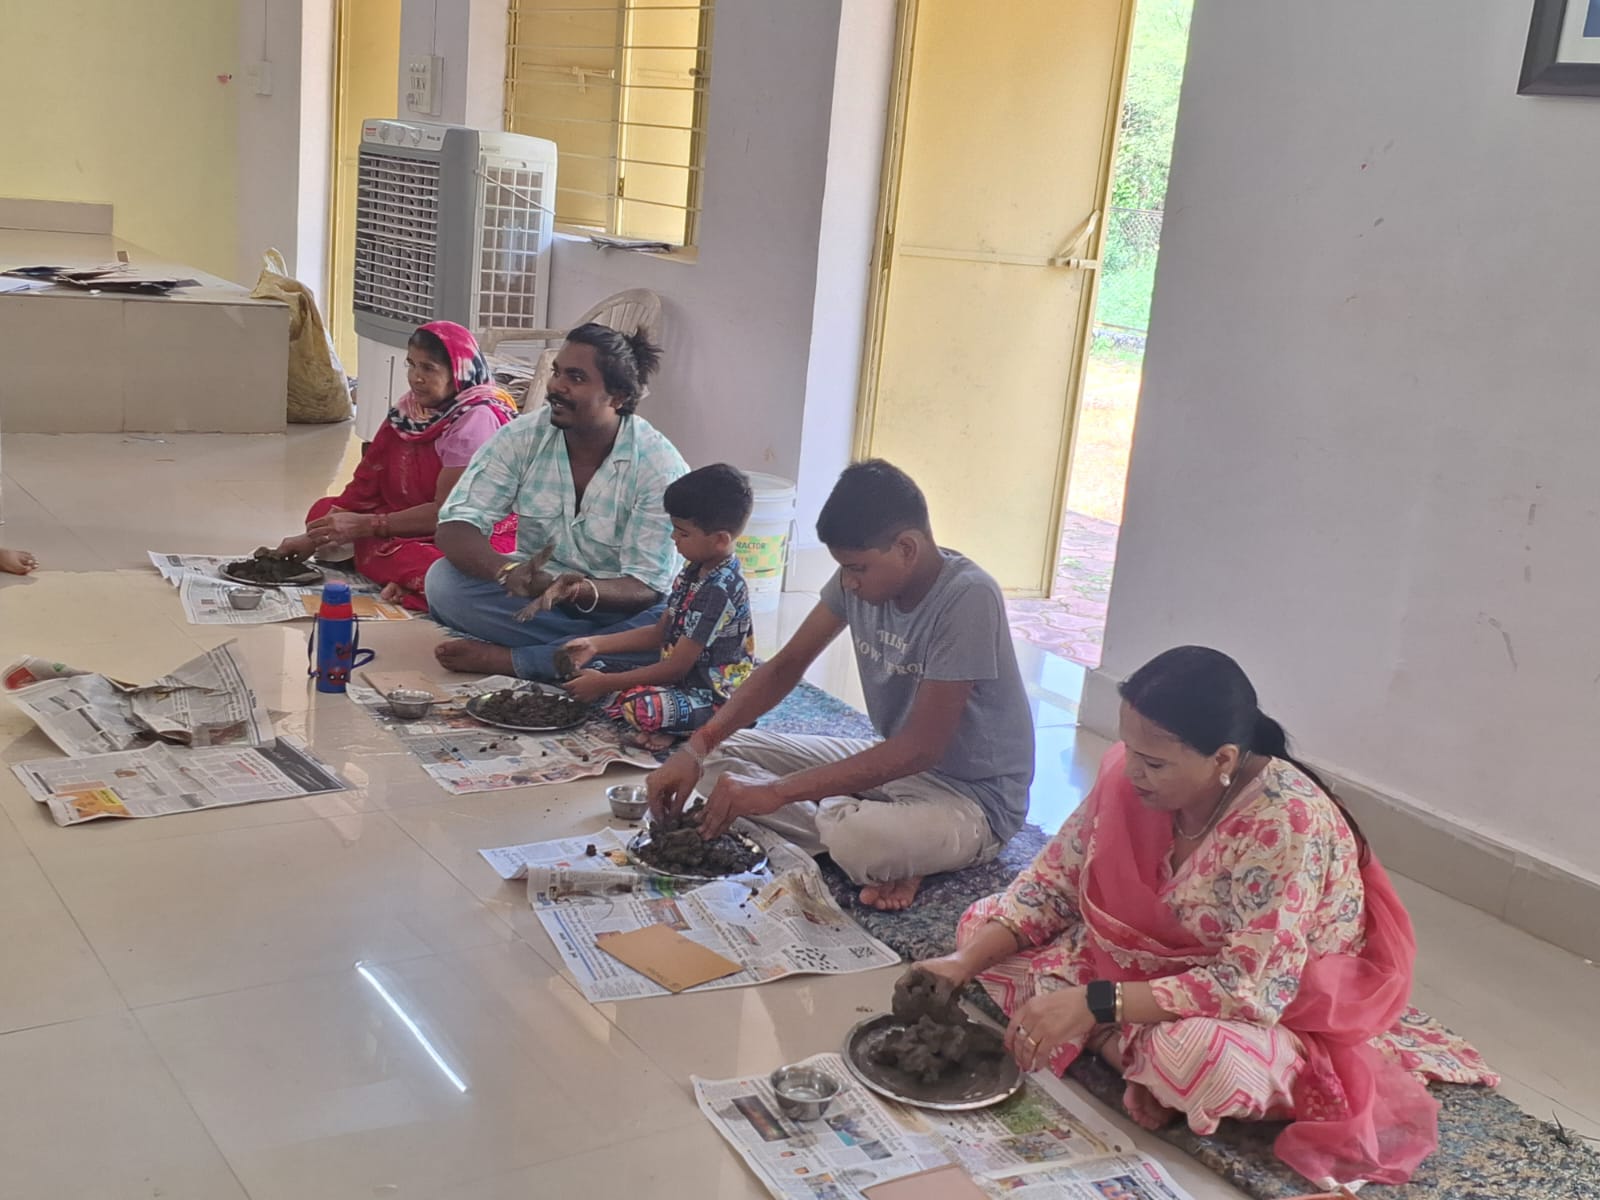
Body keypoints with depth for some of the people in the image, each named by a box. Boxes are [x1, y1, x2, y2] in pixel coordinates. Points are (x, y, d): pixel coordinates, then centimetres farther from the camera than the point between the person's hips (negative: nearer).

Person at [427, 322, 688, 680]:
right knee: (443, 580, -24)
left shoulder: (661, 465, -17)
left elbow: (646, 587, -20)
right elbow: (454, 529, -15)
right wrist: (510, 572, -37)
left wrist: (585, 591, -42)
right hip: (533, 598, 3)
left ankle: (506, 659, -26)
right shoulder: (523, 438, -9)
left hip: (616, 605, -2)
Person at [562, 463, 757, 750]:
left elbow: (676, 667, -22)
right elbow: (660, 633, 14)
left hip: (715, 701, -10)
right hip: (687, 681, 10)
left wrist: (605, 684, -17)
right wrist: (596, 644, 4)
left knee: (641, 707, -36)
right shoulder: (694, 573, 5)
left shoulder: (719, 591, -24)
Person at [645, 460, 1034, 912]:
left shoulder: (967, 599, -28)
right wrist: (697, 747, -15)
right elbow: (787, 665, 0)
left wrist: (778, 791, -30)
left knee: (854, 837, -40)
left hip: (974, 795, -8)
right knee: (724, 754, 1)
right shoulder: (863, 572, -6)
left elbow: (921, 747, -29)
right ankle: (886, 854, -9)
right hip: (892, 759, 9)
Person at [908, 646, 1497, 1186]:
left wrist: (1092, 1004, -37)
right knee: (987, 925, -6)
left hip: (1286, 1011, -7)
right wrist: (967, 959, -17)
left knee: (1198, 1055, -41)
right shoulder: (1129, 771, -15)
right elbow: (1055, 879, -4)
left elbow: (1250, 991, -34)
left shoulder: (1288, 824, -33)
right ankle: (1148, 1057, -10)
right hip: (1157, 961, 7)